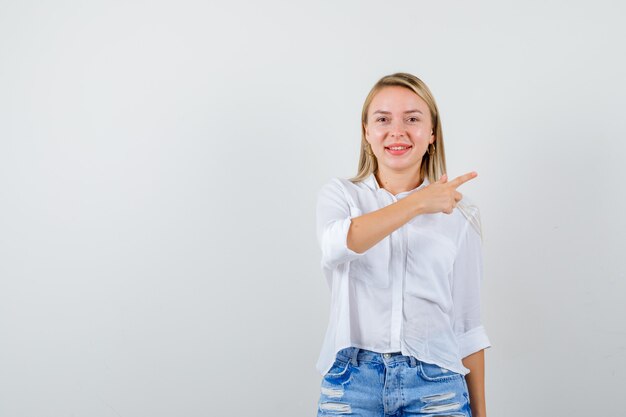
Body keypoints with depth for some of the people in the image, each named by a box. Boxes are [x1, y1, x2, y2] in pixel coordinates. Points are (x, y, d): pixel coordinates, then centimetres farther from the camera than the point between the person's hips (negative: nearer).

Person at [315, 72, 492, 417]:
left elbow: (467, 325, 7)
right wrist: (417, 203, -23)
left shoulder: (459, 214, 5)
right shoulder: (339, 195, 4)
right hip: (353, 385, 0)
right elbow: (336, 246, -20)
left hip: (436, 386, 1)